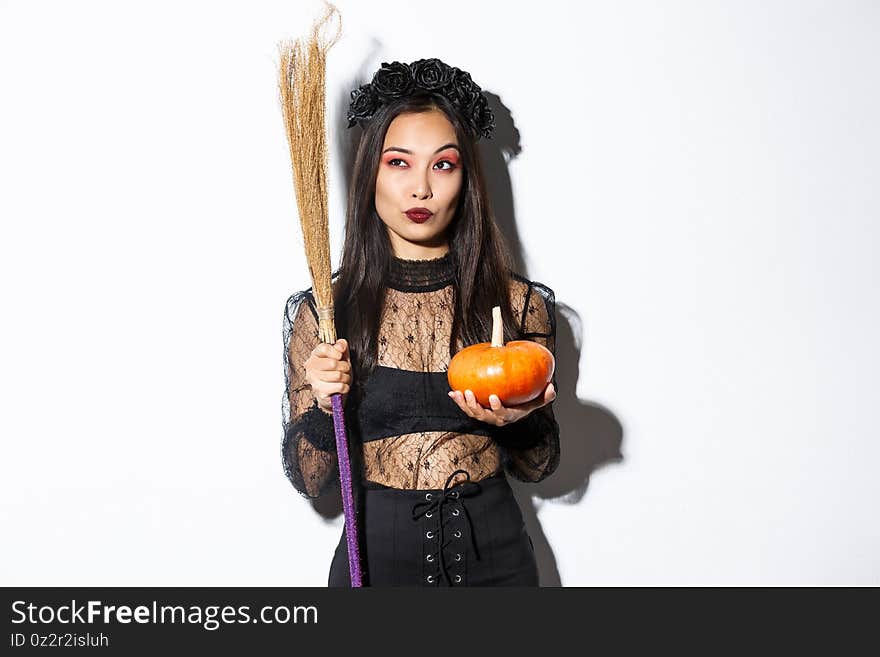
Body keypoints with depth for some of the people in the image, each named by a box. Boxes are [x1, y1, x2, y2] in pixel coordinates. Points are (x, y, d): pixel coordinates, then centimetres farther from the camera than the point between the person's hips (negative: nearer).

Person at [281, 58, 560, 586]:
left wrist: (521, 421, -16)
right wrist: (323, 408, -20)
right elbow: (310, 480, -2)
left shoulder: (519, 305, -4)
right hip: (376, 555, -1)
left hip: (495, 555, 1)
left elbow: (537, 468, 4)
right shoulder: (322, 312, -6)